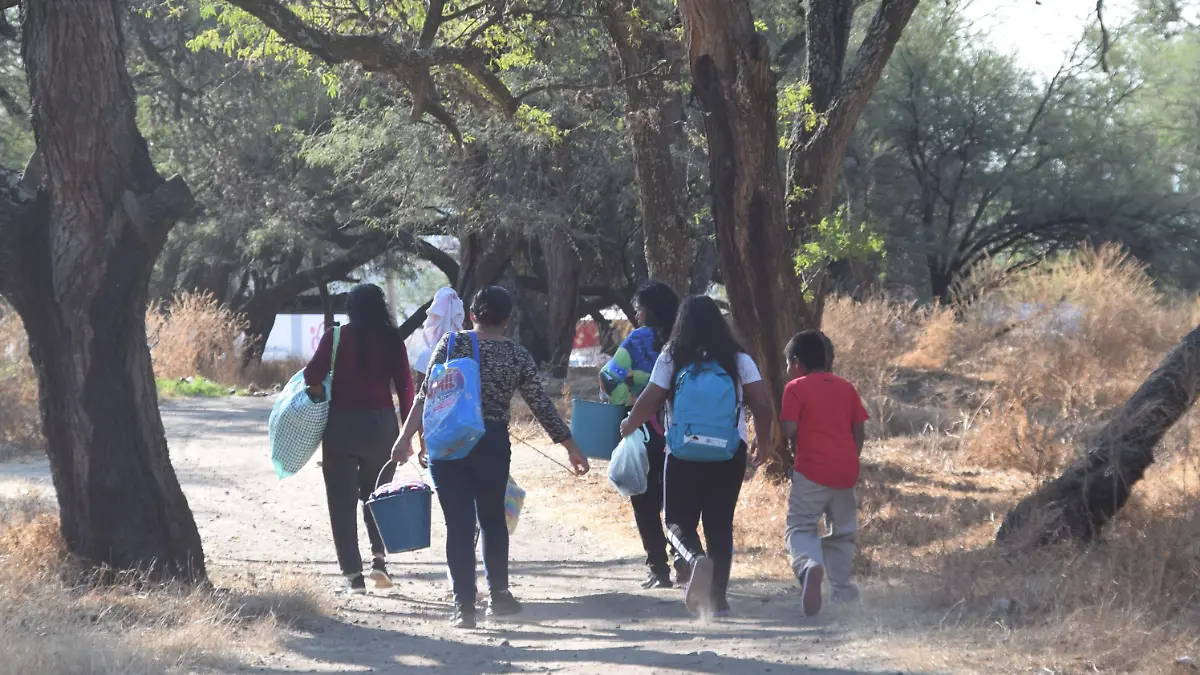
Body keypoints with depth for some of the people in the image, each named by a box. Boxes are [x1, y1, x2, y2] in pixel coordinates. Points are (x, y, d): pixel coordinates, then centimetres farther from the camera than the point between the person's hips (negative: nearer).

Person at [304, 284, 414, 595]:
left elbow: (312, 375, -14)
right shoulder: (392, 340, 2)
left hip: (342, 424, -2)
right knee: (377, 494, 20)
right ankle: (380, 557, 1)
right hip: (381, 424, 2)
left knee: (343, 502, 5)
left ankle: (354, 574, 0)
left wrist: (317, 388, 9)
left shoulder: (336, 337, -4)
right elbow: (405, 387, 0)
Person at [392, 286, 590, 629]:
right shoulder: (518, 356, 3)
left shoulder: (453, 343, -1)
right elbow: (542, 406, 4)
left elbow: (426, 394, -9)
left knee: (459, 524, 0)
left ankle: (464, 605, -3)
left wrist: (406, 437, -8)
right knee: (493, 519, 18)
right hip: (493, 444, 1)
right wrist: (571, 446, 13)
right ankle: (499, 595, 25)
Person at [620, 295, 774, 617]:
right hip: (729, 456, 2)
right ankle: (717, 597, 6)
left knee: (679, 521, 8)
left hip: (683, 455, -2)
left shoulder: (672, 359, -2)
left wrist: (628, 426, 12)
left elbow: (649, 402, -6)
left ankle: (696, 558, -23)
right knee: (721, 525, 11)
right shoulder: (738, 359, 2)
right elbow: (763, 404, -3)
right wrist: (763, 443, 12)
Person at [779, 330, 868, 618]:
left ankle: (809, 565, -31)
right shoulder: (847, 388, 12)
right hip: (846, 470, 5)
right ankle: (842, 588, 17)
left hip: (812, 470, -5)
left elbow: (789, 429, -12)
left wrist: (797, 445, 9)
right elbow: (858, 431, 10)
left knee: (800, 526, -2)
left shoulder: (796, 388, -3)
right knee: (842, 530, 17)